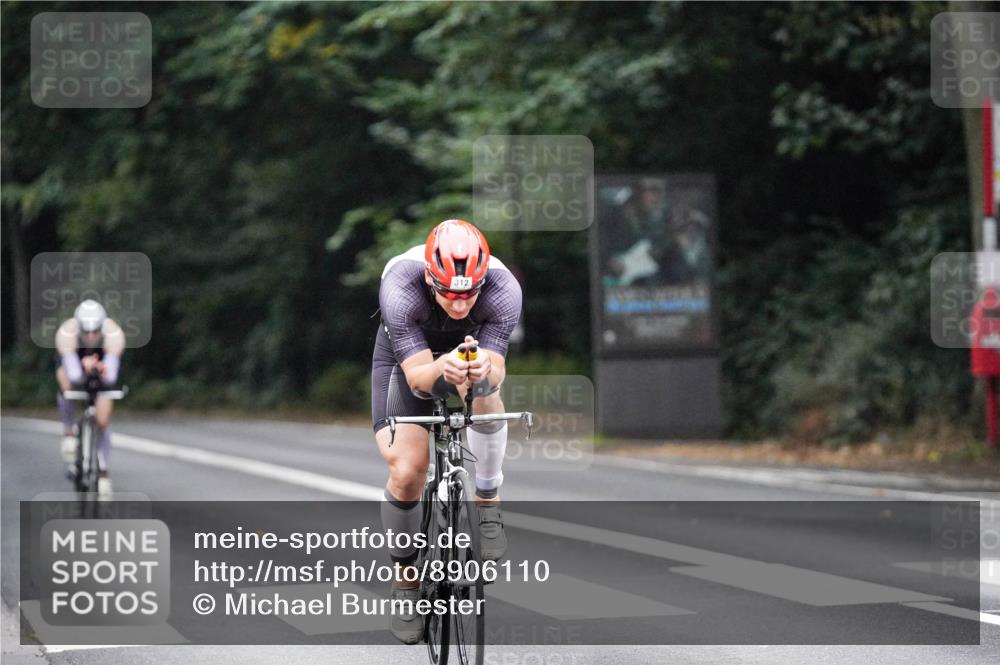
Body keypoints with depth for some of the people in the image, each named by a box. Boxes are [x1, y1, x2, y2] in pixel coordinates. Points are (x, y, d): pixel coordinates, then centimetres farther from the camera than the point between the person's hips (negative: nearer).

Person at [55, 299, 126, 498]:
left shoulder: (114, 334, -39)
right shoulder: (66, 333, -40)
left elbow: (111, 378, -44)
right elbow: (74, 376, -46)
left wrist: (104, 371, -66)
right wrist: (83, 368, -66)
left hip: (102, 360, 1)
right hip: (73, 359, -1)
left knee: (103, 420, -4)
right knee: (67, 387, -34)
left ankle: (102, 469, 17)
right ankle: (69, 433, -8)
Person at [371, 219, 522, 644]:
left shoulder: (503, 289, -35)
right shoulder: (401, 287, -38)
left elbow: (496, 372, -36)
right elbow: (417, 376, -38)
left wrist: (483, 369, -59)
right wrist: (443, 367, -60)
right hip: (406, 357, -1)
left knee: (484, 387, -35)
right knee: (406, 472, -16)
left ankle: (488, 504, -14)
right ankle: (404, 579, 8)